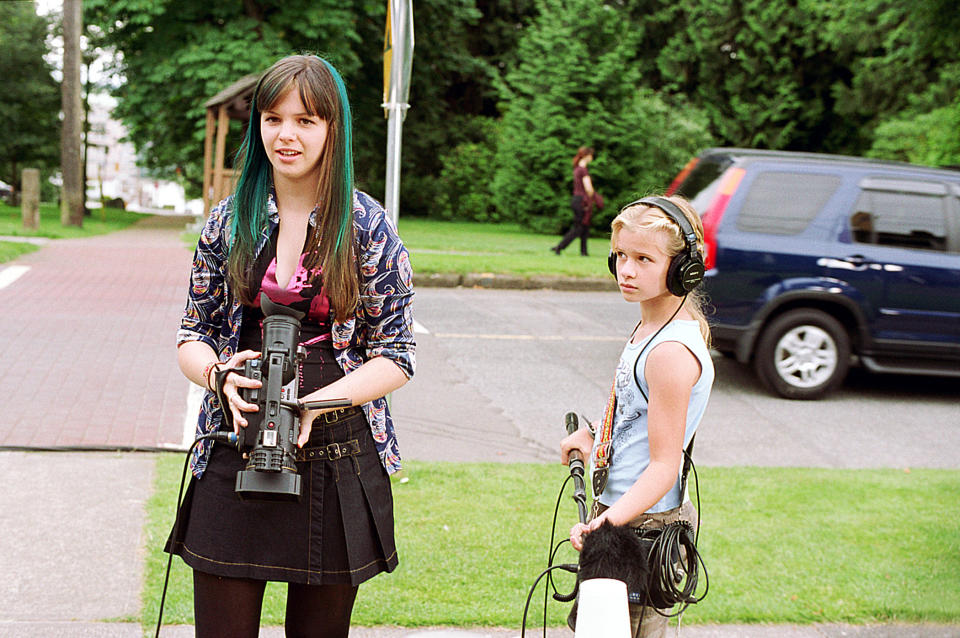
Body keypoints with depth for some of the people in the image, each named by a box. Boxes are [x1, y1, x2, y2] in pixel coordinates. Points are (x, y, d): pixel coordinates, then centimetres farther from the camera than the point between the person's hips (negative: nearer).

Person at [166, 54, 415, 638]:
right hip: (233, 459, 1)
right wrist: (219, 374, -12)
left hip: (338, 467, -1)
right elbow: (192, 336, 11)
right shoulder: (229, 220, 6)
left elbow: (397, 356, -2)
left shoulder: (369, 227, -1)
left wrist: (319, 400, -17)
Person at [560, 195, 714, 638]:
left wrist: (608, 522, -34)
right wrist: (591, 435, 24)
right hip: (615, 507, 10)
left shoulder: (672, 352, -23)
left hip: (642, 525, -10)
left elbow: (663, 466, -24)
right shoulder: (650, 326, 6)